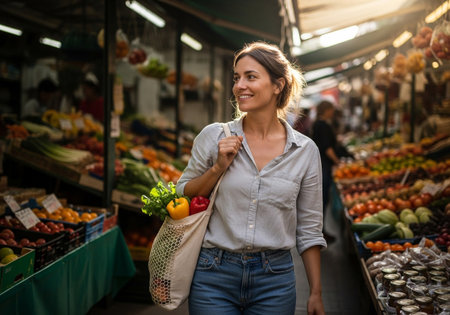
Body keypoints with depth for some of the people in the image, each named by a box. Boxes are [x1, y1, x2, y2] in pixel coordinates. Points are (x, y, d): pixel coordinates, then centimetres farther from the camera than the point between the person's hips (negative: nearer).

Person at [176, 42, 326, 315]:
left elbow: (308, 229, 4)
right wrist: (218, 167, -11)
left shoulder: (305, 151, -2)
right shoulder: (214, 137, -3)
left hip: (274, 281, 0)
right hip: (214, 275, 0)